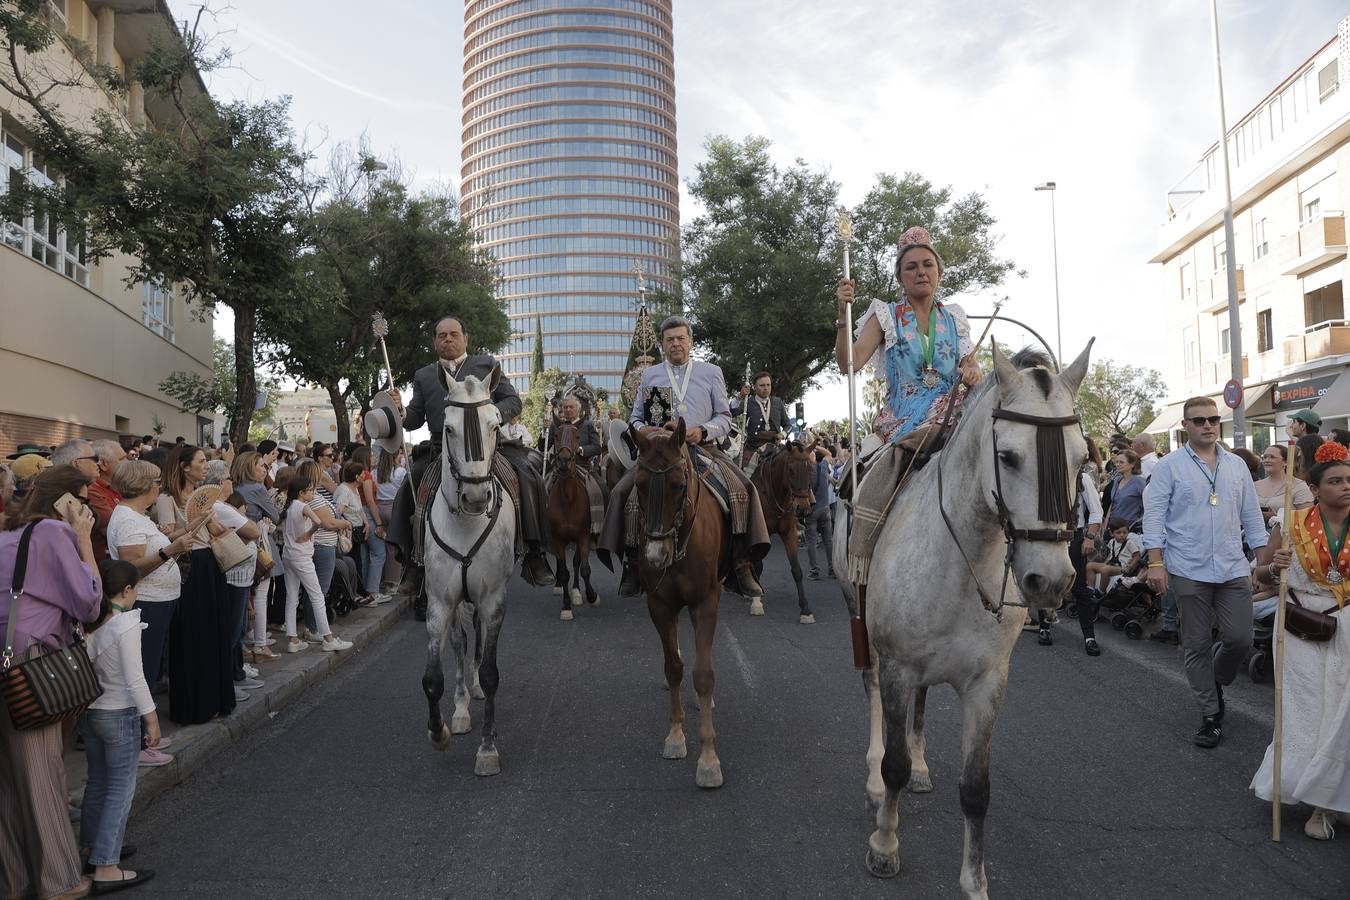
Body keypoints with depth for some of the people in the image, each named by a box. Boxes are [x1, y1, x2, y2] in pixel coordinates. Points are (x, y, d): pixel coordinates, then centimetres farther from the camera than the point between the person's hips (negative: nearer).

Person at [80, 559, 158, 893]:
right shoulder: (126, 623, -20)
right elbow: (134, 679, -19)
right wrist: (151, 718, -11)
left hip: (88, 711, 7)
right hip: (119, 714, -7)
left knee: (98, 781, 21)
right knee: (121, 789, 1)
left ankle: (92, 848, 35)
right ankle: (106, 867, 2)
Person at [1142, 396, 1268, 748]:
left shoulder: (1237, 466, 11)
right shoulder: (1170, 466, -3)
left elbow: (1251, 516, 15)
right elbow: (1154, 515, -6)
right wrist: (1156, 563, -12)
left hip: (1233, 570, 3)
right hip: (1189, 572, -3)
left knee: (1240, 639, 1)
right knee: (1198, 646, 4)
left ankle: (1215, 682, 32)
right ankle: (1210, 714, 18)